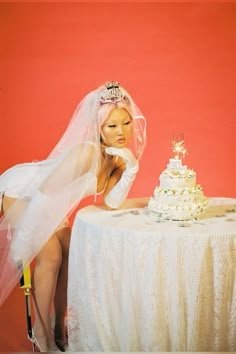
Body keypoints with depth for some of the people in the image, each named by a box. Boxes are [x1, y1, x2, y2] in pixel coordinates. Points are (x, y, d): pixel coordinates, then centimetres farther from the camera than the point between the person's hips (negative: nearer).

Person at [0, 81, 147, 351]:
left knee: (69, 253, 3)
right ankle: (41, 335, 0)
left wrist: (131, 169, -24)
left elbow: (110, 204, -15)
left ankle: (58, 329, 18)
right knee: (50, 255, -16)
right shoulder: (87, 152, -33)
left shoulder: (119, 157, -9)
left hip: (48, 201, 8)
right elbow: (46, 190, -28)